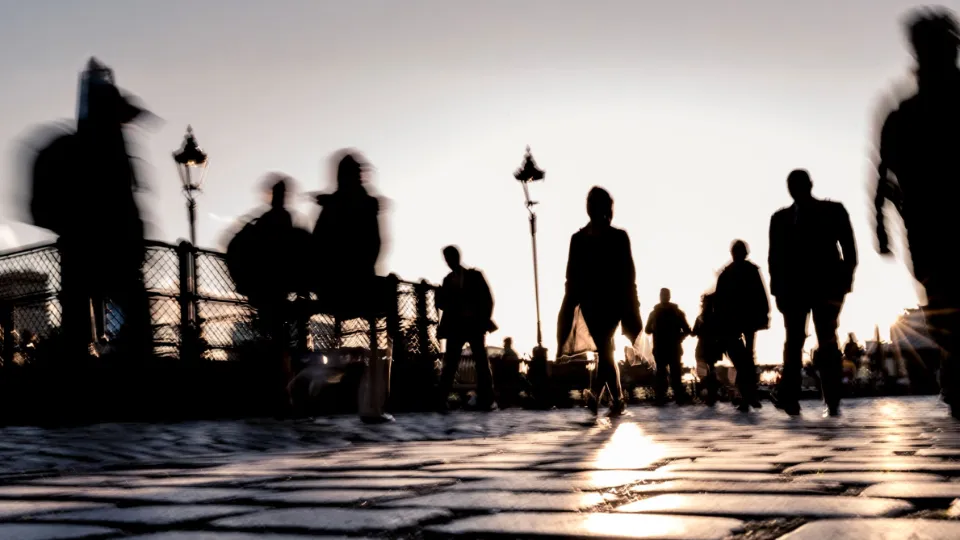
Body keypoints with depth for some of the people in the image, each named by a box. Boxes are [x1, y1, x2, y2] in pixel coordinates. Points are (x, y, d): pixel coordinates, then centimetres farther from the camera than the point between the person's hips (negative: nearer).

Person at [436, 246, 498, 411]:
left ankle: (487, 400, -3)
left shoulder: (474, 275, 6)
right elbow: (442, 303, 11)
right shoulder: (448, 279, 15)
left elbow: (487, 298, 3)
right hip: (455, 326, 2)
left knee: (482, 363, -4)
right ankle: (441, 400, -12)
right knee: (450, 364, -7)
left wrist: (484, 320, -7)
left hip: (475, 324, -2)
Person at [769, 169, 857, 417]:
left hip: (827, 285, -1)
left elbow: (849, 249, 5)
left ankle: (832, 402, -5)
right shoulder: (781, 218, 14)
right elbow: (775, 256, 11)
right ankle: (789, 397, -15)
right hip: (793, 287, 2)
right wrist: (778, 290, 1)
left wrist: (845, 282, -6)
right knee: (794, 341, -6)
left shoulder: (833, 211, 9)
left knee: (827, 342, -4)